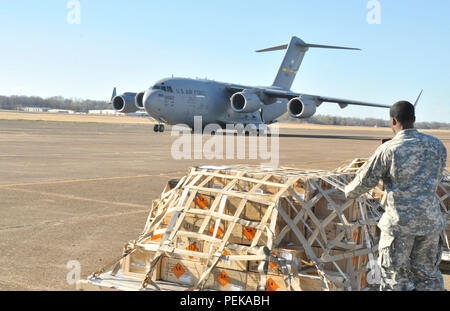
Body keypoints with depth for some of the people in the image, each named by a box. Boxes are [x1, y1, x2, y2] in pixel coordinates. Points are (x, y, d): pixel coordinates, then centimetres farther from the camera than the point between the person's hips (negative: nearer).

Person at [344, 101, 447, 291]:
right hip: (430, 220, 4)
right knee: (427, 274, 16)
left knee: (395, 275, 8)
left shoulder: (388, 150, -11)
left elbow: (365, 181, -1)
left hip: (400, 221, -4)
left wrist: (349, 192, 18)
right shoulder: (437, 145, 2)